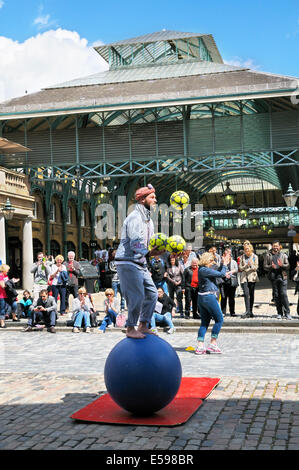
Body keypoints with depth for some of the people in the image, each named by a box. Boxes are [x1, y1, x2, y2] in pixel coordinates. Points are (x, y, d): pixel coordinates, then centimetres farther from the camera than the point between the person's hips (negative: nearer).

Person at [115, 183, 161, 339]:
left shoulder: (148, 219, 18)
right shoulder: (135, 217, -14)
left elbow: (151, 242, 21)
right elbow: (135, 243, -23)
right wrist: (148, 253, -34)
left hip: (140, 263, 10)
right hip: (128, 263, -10)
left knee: (152, 293, 9)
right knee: (137, 296, -13)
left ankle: (143, 325, 20)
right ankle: (130, 329, 0)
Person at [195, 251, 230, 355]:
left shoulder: (202, 269, 13)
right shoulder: (205, 270, -16)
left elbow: (216, 272, 20)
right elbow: (221, 274, -12)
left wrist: (222, 264, 16)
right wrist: (224, 264, 3)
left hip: (201, 297, 10)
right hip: (209, 297, -10)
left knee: (204, 322, 11)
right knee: (219, 320, 1)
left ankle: (200, 346, 7)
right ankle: (212, 344, 1)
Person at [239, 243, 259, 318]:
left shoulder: (255, 256, 7)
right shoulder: (242, 257, 10)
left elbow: (256, 268, 3)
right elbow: (240, 268, 6)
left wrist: (251, 265, -18)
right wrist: (246, 266, -13)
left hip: (252, 277, 0)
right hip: (244, 277, 0)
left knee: (251, 294, 3)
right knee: (246, 293, -13)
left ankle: (250, 311, 12)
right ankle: (248, 311, -17)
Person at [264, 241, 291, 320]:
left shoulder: (283, 255, 10)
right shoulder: (268, 255, 10)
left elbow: (288, 266, 7)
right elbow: (265, 266, 7)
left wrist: (282, 265, -14)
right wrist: (271, 266, -13)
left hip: (282, 276, -1)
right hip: (273, 277, 1)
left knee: (284, 294, -8)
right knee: (276, 295, 4)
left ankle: (287, 313, -4)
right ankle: (279, 313, 11)